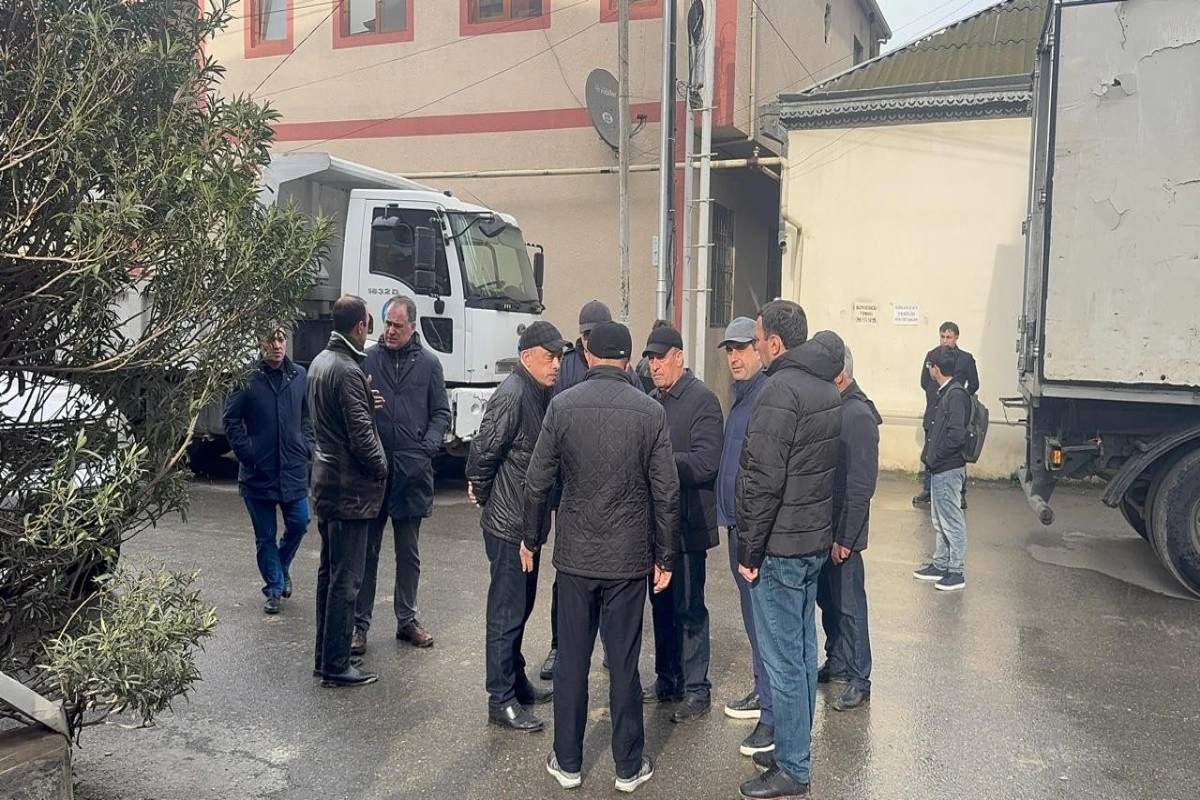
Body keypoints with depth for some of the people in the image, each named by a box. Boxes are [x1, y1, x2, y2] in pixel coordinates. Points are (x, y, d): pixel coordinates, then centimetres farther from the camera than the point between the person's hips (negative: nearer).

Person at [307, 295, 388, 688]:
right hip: (350, 488, -10)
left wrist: (367, 401, 8)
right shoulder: (348, 371, -20)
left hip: (326, 482, 10)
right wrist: (381, 471, -6)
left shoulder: (320, 362, 10)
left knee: (329, 573, 17)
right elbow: (361, 436, -21)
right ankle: (336, 666, 7)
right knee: (346, 579, -1)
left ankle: (325, 656, 27)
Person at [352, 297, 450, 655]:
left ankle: (406, 619, 26)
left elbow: (441, 414, 4)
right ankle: (359, 623, 15)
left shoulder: (428, 363, 3)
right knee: (367, 551, 6)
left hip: (412, 472, 1)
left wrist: (427, 449, -11)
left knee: (409, 553, 13)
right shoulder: (368, 359, 2)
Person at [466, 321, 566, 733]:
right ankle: (501, 700, 10)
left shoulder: (540, 394, 10)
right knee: (506, 612, 0)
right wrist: (483, 495, -7)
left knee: (520, 607, 19)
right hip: (509, 524, -9)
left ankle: (516, 682, 33)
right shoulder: (511, 396, -20)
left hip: (529, 523, 9)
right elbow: (483, 452, -20)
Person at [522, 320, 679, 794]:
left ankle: (567, 763, 23)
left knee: (571, 660, 11)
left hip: (575, 556, 0)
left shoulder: (562, 406, -6)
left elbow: (537, 482, -3)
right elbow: (666, 493, -4)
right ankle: (629, 767, 21)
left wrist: (531, 539, 11)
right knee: (624, 663, 9)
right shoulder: (651, 412, -5)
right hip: (629, 559, 0)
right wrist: (665, 557, 5)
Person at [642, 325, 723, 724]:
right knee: (662, 603, 16)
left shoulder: (702, 399, -12)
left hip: (688, 522, -7)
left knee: (689, 609, 2)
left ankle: (696, 689, 14)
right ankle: (667, 679, 30)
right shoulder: (654, 400, 10)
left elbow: (705, 463, -20)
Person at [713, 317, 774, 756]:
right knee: (753, 615, 20)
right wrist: (729, 514, 17)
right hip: (738, 522, 10)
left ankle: (775, 714, 7)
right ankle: (763, 691, 34)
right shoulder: (739, 396, 14)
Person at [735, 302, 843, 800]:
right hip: (815, 540, 10)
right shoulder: (826, 388, 10)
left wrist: (749, 550, -15)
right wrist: (819, 528, 19)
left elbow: (763, 481, -21)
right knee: (803, 650, 18)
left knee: (782, 661, 0)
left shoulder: (780, 390, -19)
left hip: (780, 546, -9)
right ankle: (796, 749, 32)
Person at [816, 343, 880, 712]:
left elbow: (861, 485, -20)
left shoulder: (858, 416, -18)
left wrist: (844, 538, -19)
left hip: (842, 531, -8)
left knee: (848, 605, 3)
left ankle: (859, 679, 16)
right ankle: (837, 663, 34)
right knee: (827, 599, 18)